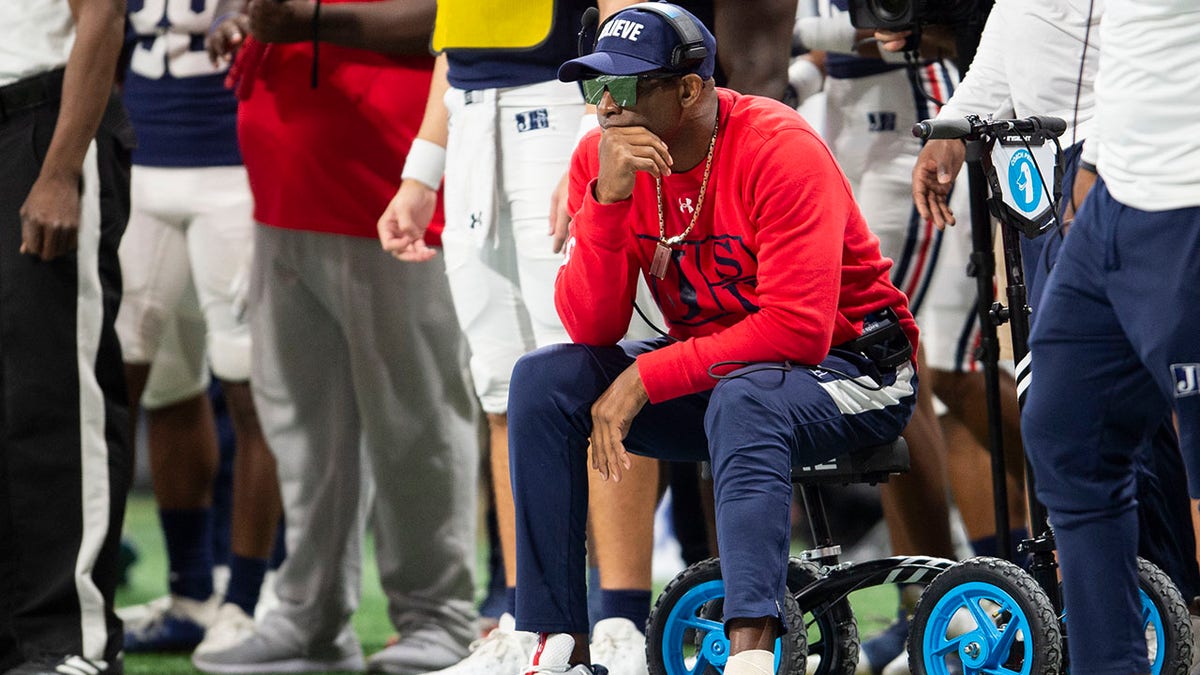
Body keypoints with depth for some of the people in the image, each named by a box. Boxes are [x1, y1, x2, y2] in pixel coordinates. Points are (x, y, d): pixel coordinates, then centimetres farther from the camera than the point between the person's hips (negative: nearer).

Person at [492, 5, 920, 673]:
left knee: (743, 398, -38)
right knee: (544, 380, -14)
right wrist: (607, 198, -27)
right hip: (709, 376, 6)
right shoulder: (603, 157, -6)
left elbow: (798, 330, -29)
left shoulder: (779, 149, -23)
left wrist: (645, 380, -26)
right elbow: (591, 329, -13)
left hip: (847, 368, -6)